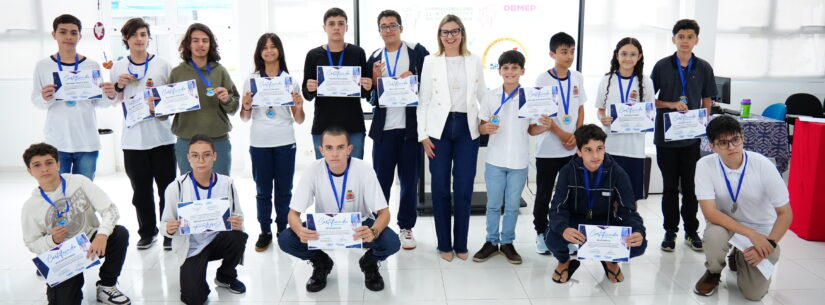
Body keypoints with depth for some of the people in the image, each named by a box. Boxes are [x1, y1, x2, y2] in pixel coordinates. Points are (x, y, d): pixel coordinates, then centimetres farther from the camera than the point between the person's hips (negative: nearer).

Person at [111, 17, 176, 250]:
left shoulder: (162, 65, 1)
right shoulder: (118, 68, 7)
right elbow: (115, 102, 15)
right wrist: (119, 86, -4)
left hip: (161, 136, -2)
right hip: (133, 138, 2)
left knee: (167, 187, 3)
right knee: (141, 189, 9)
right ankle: (147, 232, 22)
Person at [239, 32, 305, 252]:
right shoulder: (251, 79, 6)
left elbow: (299, 120, 6)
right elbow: (245, 118, 10)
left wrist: (299, 106, -15)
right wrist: (246, 107, -11)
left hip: (285, 143, 0)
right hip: (259, 143, 0)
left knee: (284, 190, 4)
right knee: (263, 190, 4)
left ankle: (283, 230, 16)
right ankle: (265, 232, 14)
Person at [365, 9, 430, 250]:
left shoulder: (418, 52, 2)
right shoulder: (374, 58, 10)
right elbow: (368, 94, 9)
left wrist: (414, 78, -15)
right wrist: (374, 79, -9)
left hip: (411, 126, -1)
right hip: (384, 128, 2)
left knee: (409, 181, 8)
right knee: (381, 180, 6)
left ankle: (406, 227, 22)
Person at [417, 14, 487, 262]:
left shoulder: (475, 62, 10)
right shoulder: (430, 62, 5)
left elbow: (482, 96, 11)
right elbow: (423, 100, 2)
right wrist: (423, 135, -3)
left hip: (467, 129, 1)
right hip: (439, 129, -1)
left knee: (464, 188, 3)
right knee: (440, 188, 4)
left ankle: (461, 244, 17)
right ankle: (444, 244, 16)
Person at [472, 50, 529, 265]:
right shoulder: (490, 96, 0)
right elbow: (481, 126, 5)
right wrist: (486, 128, -18)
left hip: (519, 161, 0)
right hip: (495, 160, 1)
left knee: (512, 205, 10)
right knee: (493, 204, 9)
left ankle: (507, 242, 24)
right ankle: (491, 242, 23)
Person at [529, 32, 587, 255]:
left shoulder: (577, 78, 6)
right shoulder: (543, 80, -8)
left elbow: (580, 110, 10)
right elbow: (543, 114, -10)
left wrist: (576, 136, -3)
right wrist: (563, 135, -14)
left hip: (572, 149, 4)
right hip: (548, 149, -4)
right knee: (543, 195, 6)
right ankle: (541, 233, 19)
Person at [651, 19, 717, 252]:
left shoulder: (704, 68, 5)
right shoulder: (662, 66, 1)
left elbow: (706, 101, 11)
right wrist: (671, 105, -14)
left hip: (692, 136, 1)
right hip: (666, 135, -1)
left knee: (690, 185, 6)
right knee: (670, 186, 7)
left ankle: (691, 231, 20)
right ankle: (670, 231, 17)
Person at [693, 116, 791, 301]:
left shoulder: (763, 165, -21)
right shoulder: (705, 165, -21)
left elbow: (785, 213, -12)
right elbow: (710, 212, -25)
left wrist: (769, 244, -24)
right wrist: (751, 234, -31)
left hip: (760, 230, 1)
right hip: (725, 223, 0)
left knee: (754, 293, -9)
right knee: (714, 235, -36)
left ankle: (739, 259, 26)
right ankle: (713, 272, -1)